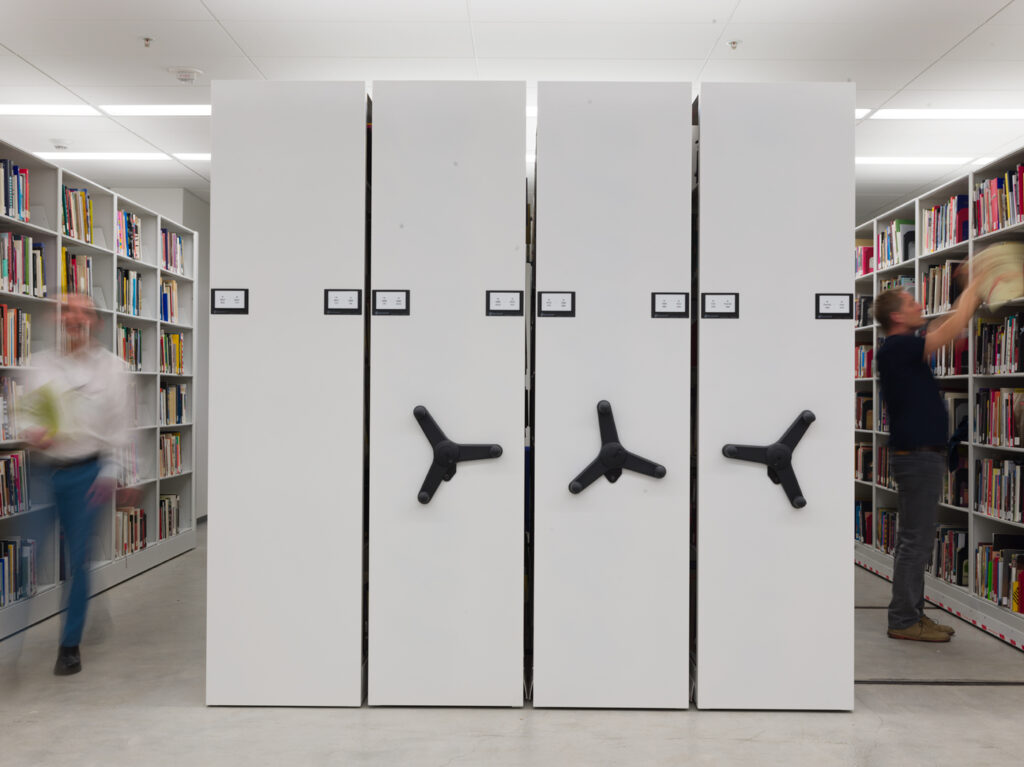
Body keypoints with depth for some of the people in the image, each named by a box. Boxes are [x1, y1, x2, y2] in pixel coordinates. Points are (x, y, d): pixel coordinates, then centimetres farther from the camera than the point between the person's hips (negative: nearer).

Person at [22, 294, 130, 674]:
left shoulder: (109, 365, 1)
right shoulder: (42, 364, 7)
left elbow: (117, 422, 0)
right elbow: (30, 411, 13)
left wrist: (109, 472, -5)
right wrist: (32, 433, -10)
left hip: (87, 470, -2)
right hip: (47, 470, 3)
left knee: (79, 559, 1)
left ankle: (70, 644, 13)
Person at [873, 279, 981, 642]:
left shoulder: (903, 347, 13)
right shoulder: (897, 347, -16)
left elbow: (944, 327, 26)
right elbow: (951, 329, -20)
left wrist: (970, 290, 20)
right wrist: (974, 286, -8)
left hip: (922, 455, 11)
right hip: (917, 456, -11)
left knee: (916, 540, 15)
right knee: (915, 542, -5)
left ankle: (912, 613, 23)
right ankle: (903, 621, 3)